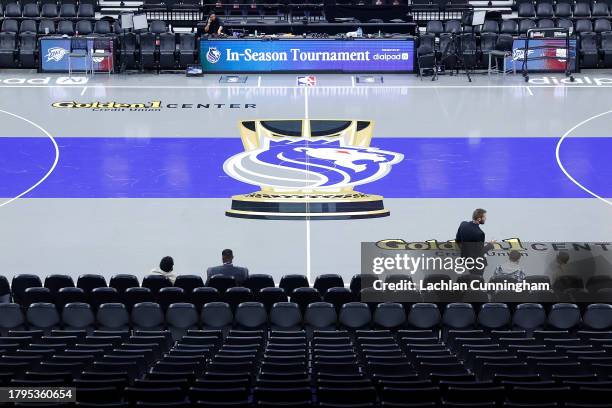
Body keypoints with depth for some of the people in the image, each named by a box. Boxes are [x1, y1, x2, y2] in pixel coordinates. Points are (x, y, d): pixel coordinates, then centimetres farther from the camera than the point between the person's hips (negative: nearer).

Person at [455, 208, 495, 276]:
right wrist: (490, 245, -7)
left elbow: (457, 240, 3)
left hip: (465, 257, 7)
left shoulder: (463, 224, -10)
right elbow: (481, 252, -22)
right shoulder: (479, 233, -31)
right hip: (477, 262, -7)